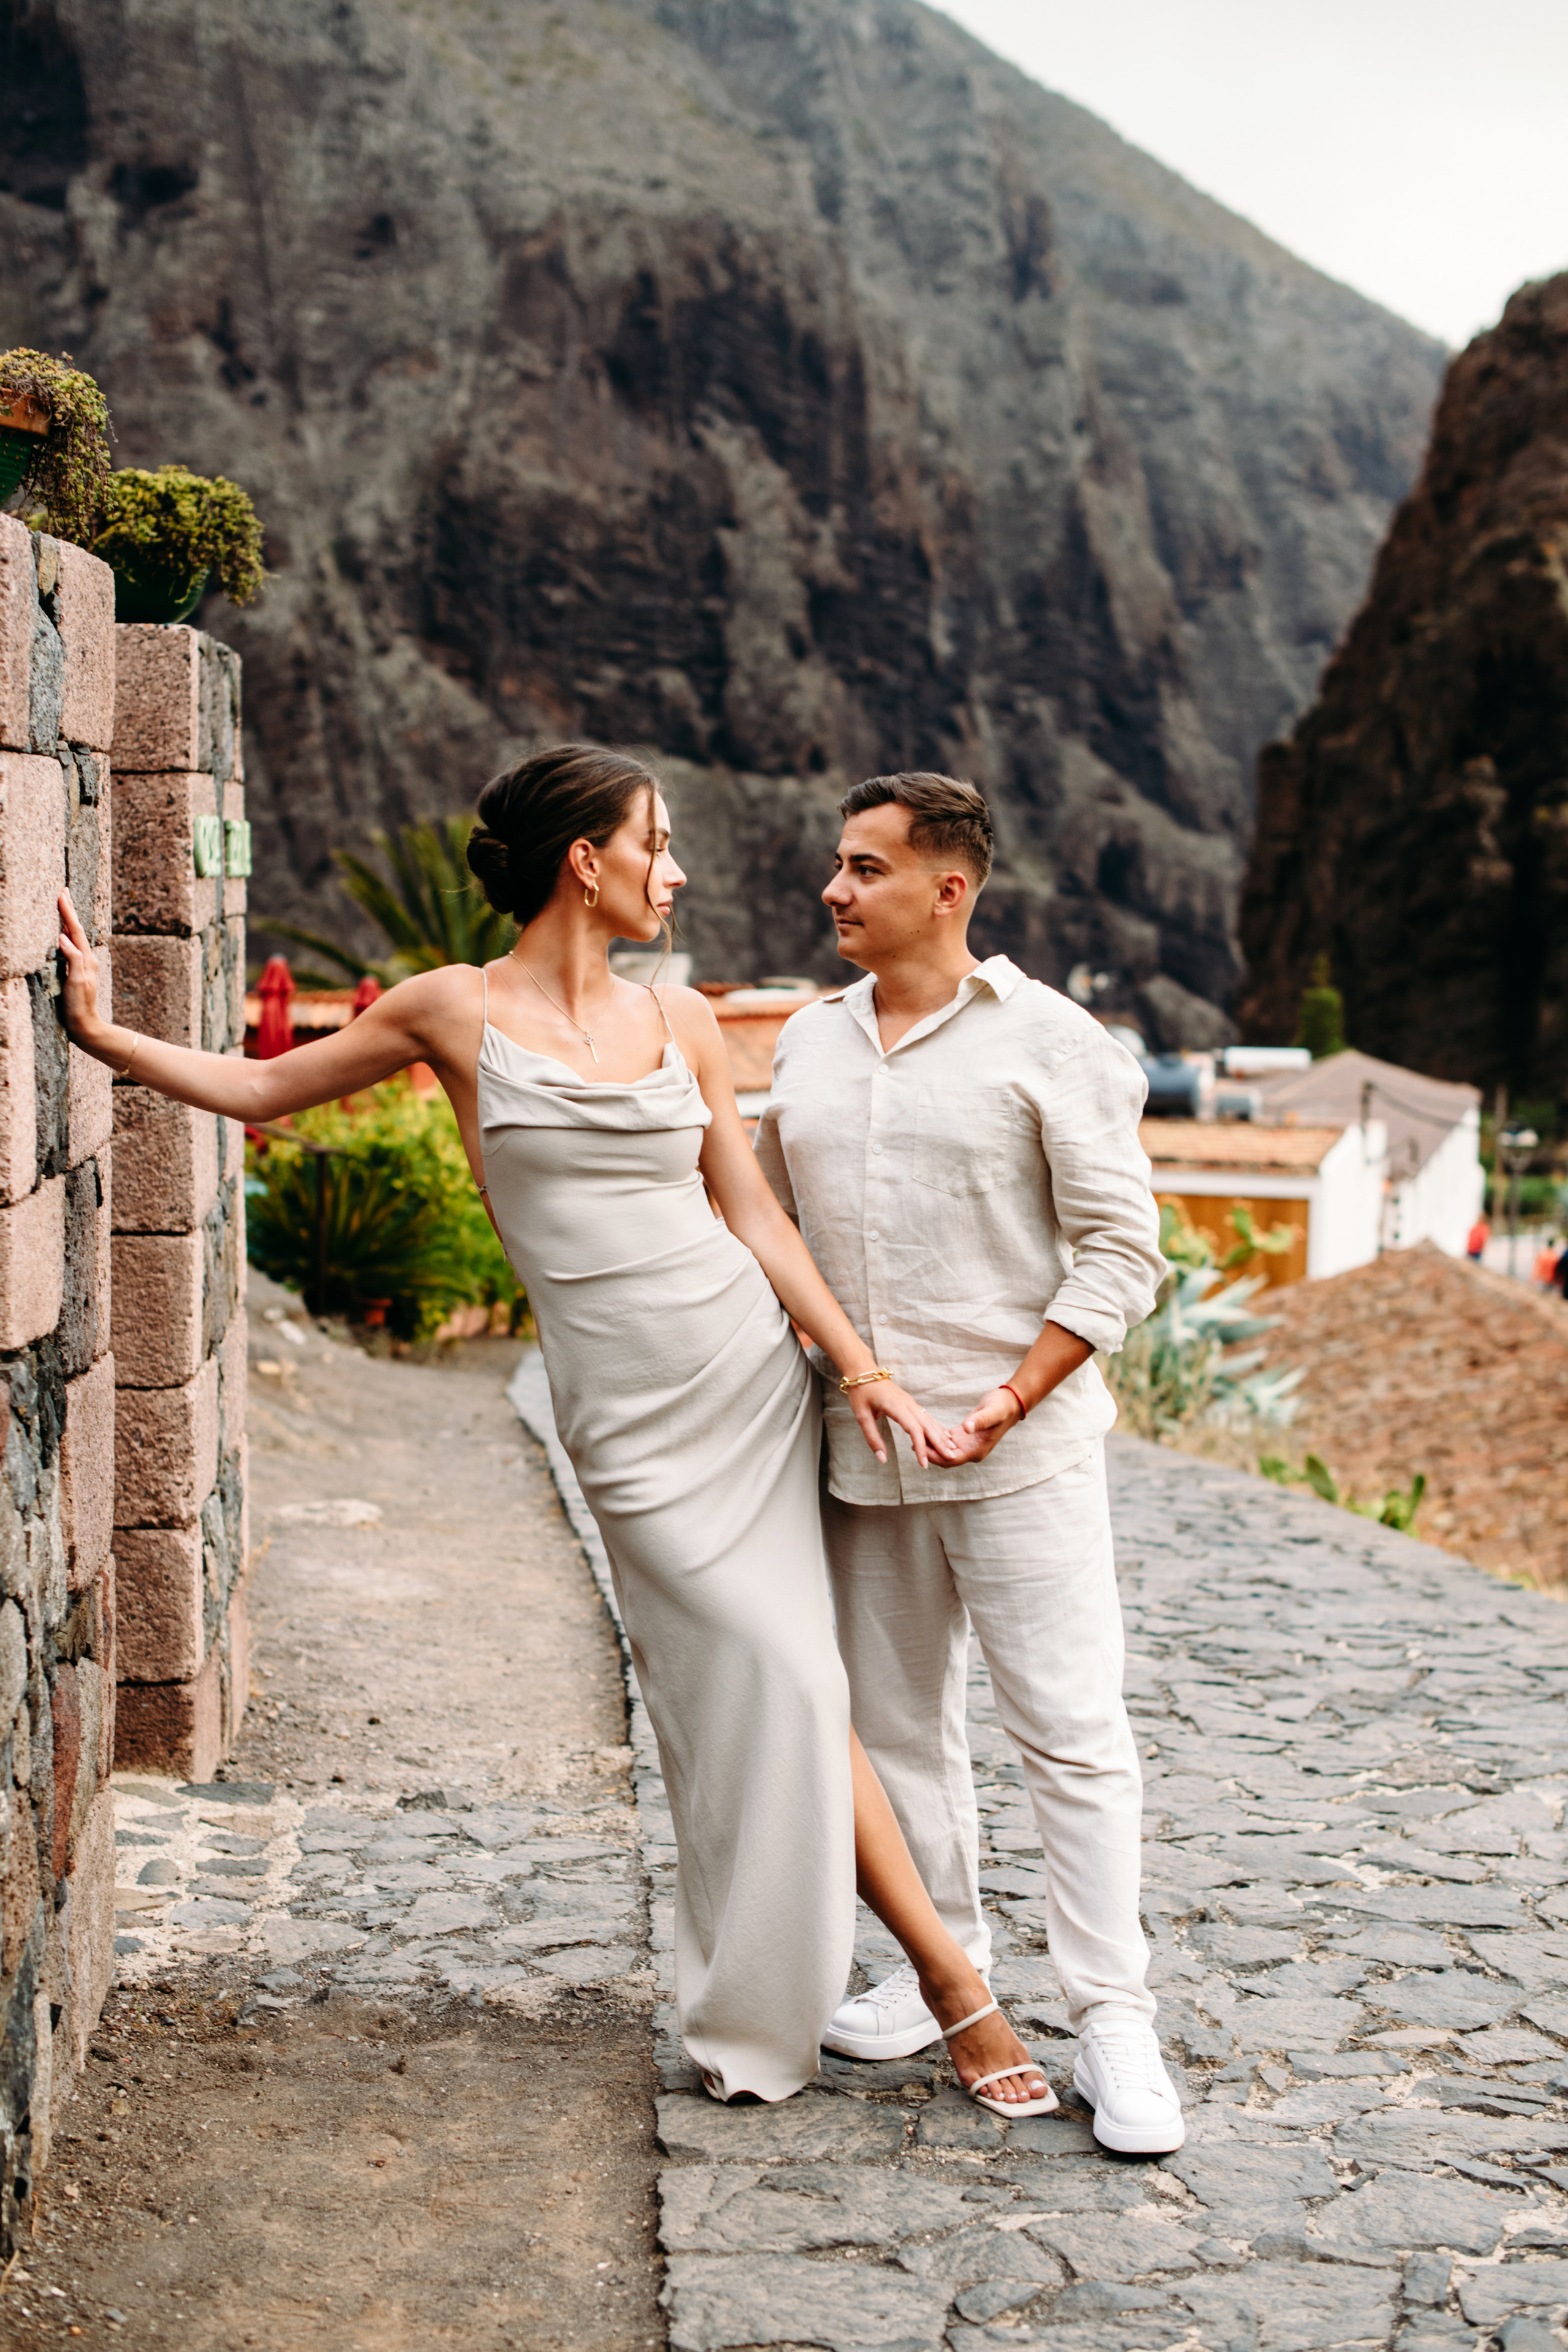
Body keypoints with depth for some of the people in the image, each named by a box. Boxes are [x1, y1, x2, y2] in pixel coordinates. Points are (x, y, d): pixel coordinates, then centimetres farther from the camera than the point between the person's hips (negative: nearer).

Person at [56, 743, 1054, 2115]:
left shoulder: (679, 1022, 8)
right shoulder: (458, 1013, -1)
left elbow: (755, 1215, 9)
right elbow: (261, 1088, 10)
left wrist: (859, 1367, 1)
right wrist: (102, 1032, 2)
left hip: (756, 1376, 4)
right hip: (630, 1416, -4)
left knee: (765, 1697, 5)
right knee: (786, 1684, -8)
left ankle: (753, 2011, 22)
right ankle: (949, 1978, 4)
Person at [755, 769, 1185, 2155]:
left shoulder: (1051, 1043, -5)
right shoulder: (810, 1044, 11)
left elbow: (1121, 1253, -7)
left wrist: (1016, 1394, -16)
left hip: (1019, 1454, -6)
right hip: (860, 1458, 6)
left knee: (1072, 1731, -5)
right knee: (895, 1726, 12)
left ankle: (1114, 2023, 3)